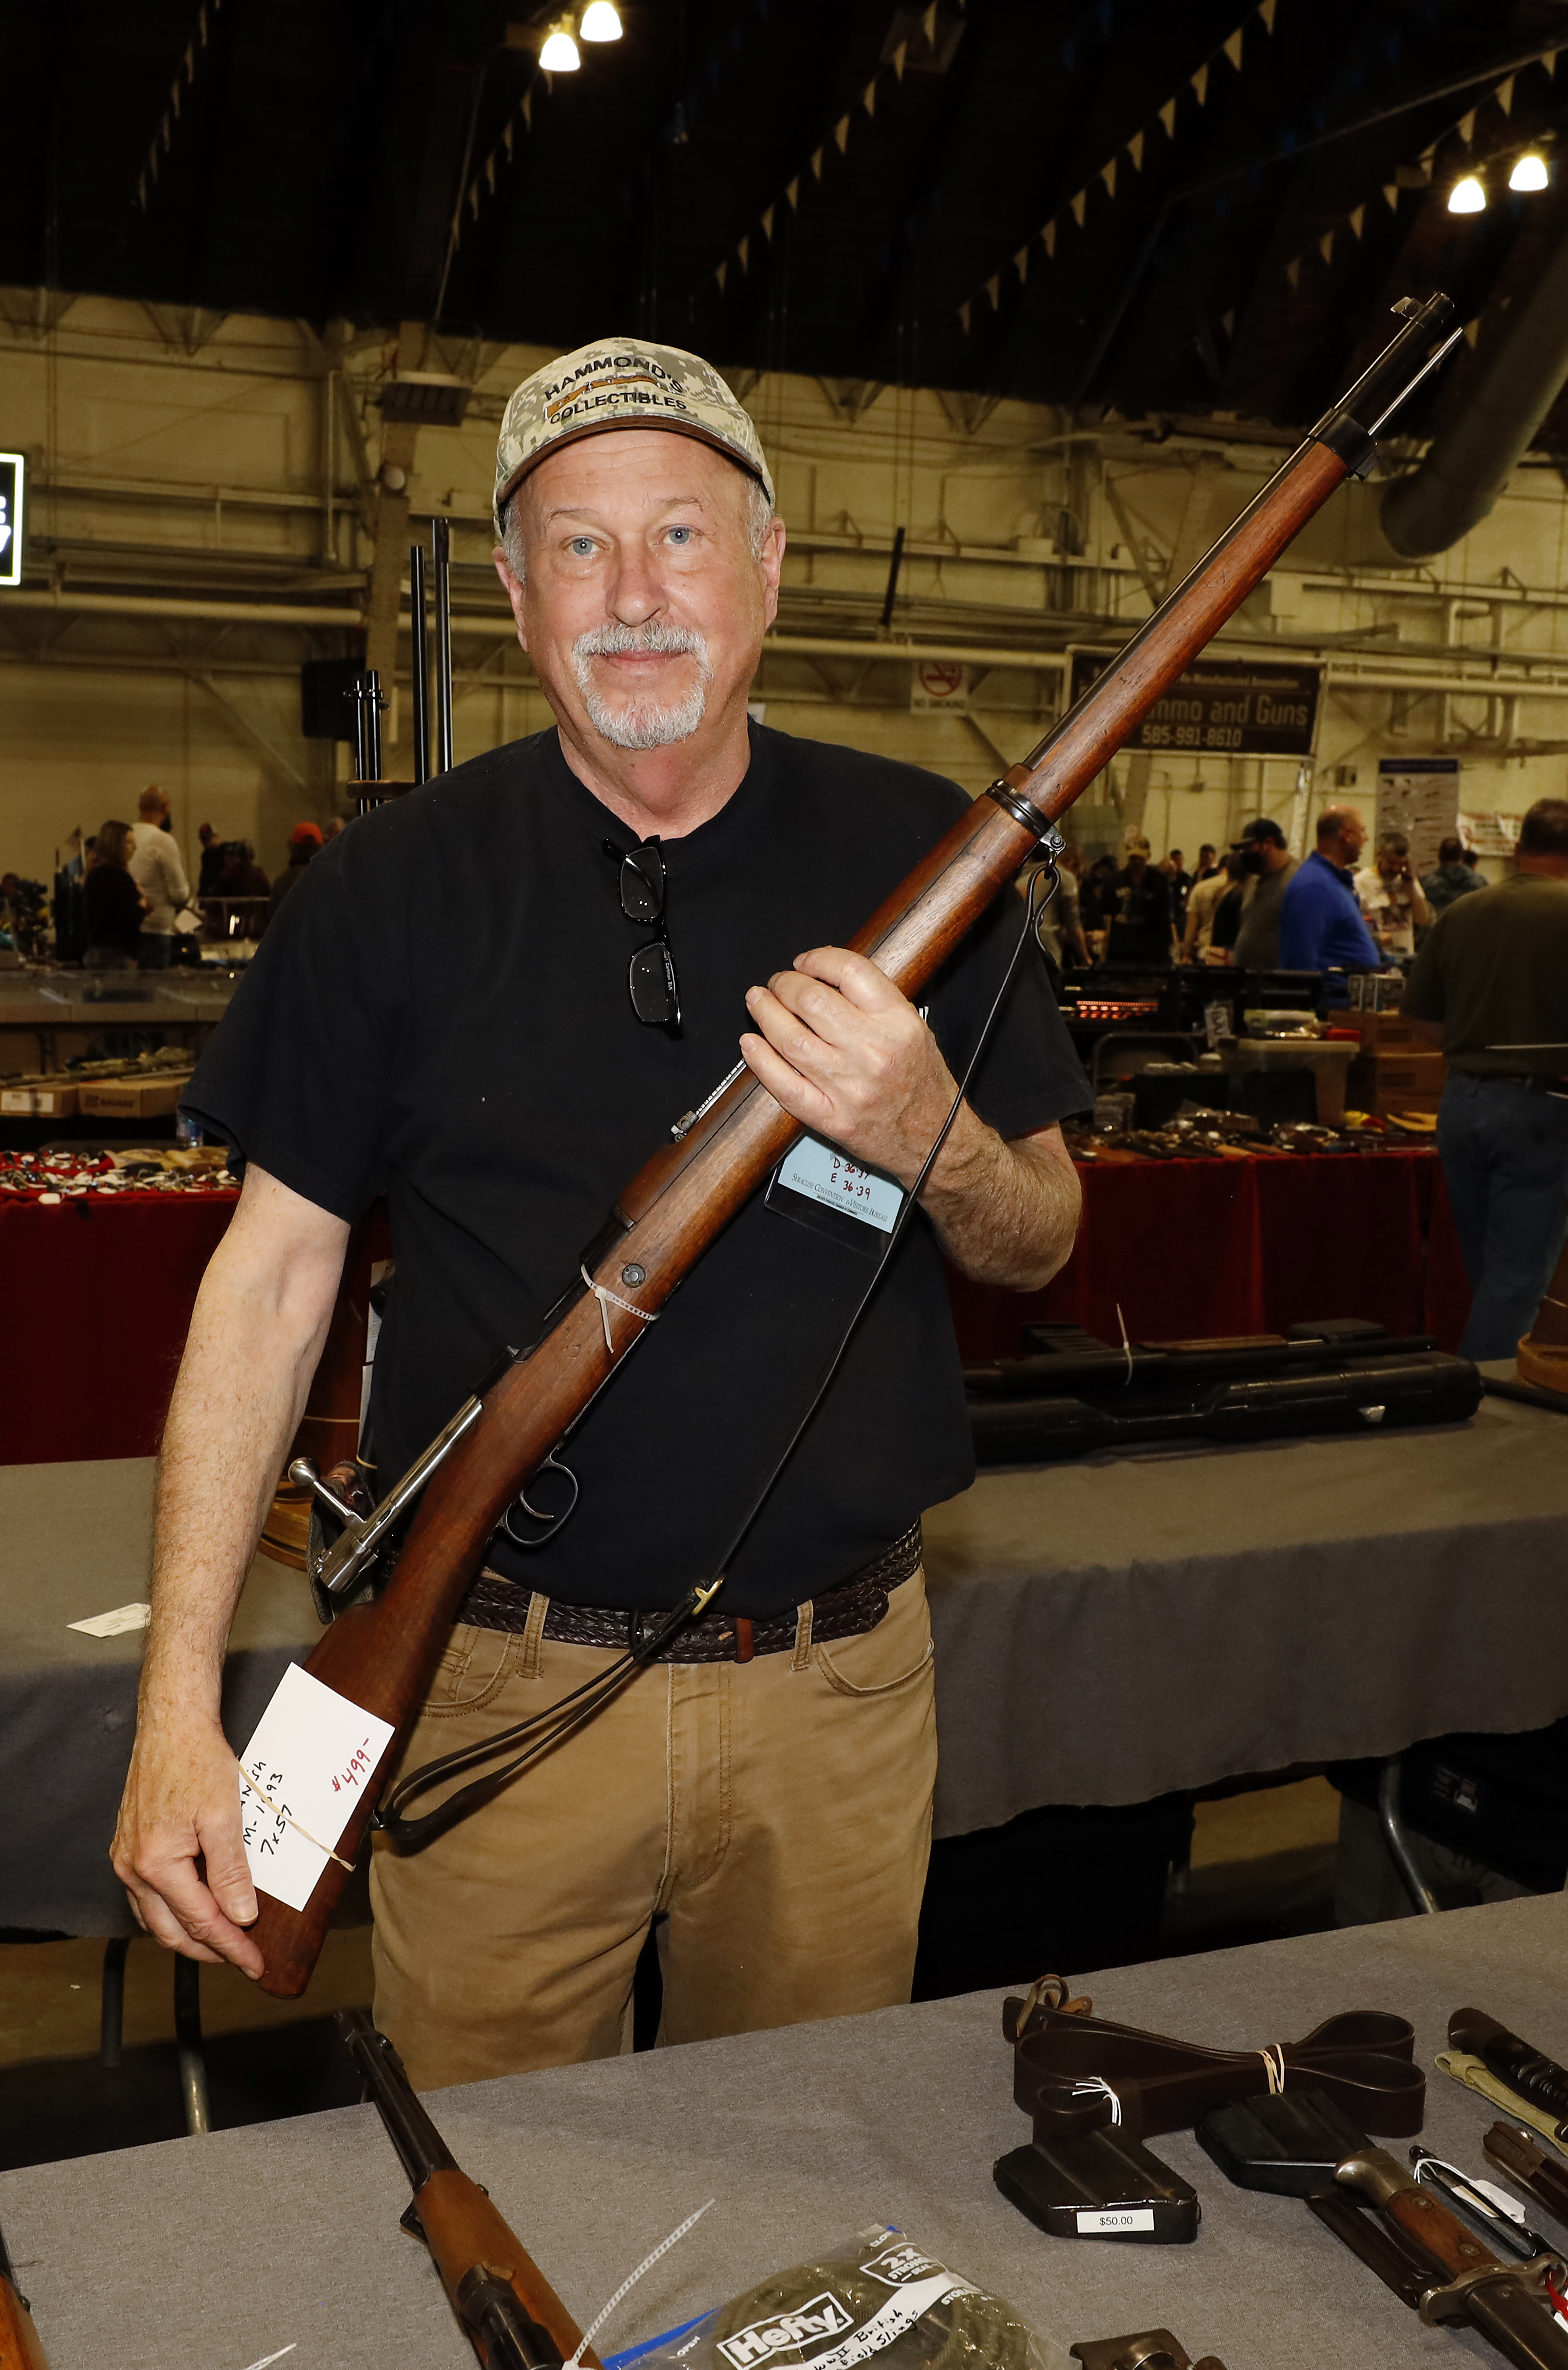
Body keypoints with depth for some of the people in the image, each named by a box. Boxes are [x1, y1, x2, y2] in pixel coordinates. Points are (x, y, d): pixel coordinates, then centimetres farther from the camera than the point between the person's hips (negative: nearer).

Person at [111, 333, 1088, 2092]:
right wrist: (178, 1701, -10)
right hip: (499, 1684, -1)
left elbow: (1040, 1244, 6)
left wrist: (926, 1136, -18)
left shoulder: (912, 855, 0)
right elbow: (274, 1271, -4)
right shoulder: (396, 885, -3)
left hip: (837, 1694, 2)